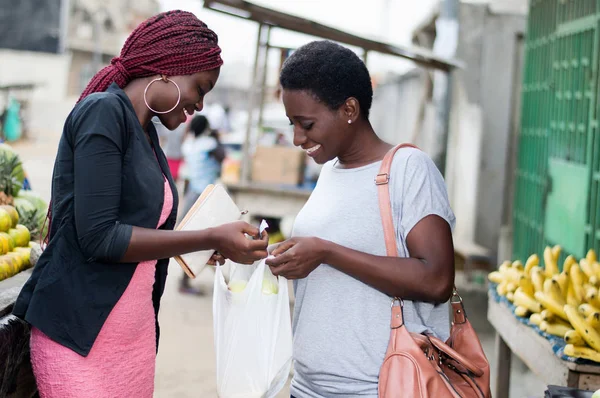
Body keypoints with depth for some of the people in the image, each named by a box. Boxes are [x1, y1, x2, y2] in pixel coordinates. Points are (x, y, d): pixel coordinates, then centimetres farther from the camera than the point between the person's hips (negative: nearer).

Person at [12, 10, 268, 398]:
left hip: (136, 336, 8)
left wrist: (219, 243, 3)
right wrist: (210, 238, -17)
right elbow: (98, 236, -20)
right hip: (79, 335, -8)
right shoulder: (104, 111, -12)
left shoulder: (148, 135, 12)